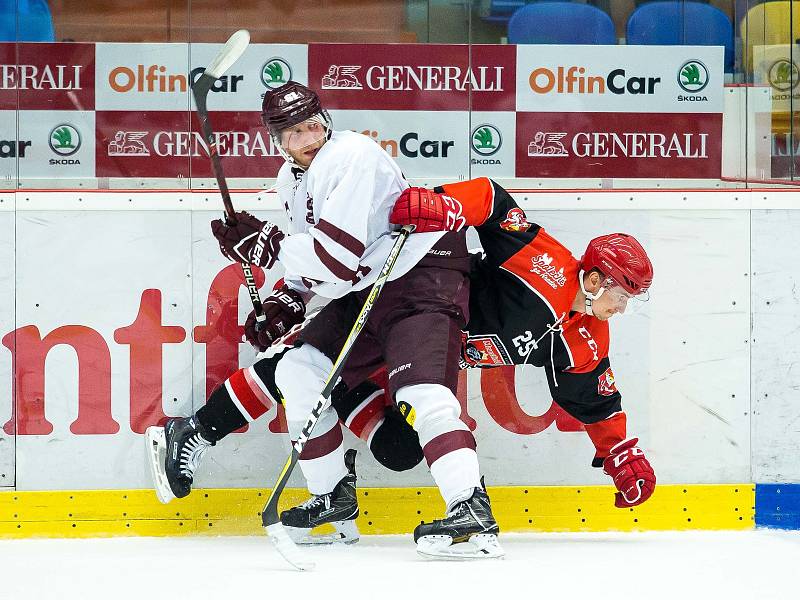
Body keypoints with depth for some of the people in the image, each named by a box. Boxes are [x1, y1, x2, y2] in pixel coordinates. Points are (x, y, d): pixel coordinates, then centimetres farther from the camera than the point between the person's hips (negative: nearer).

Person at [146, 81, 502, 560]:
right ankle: (335, 500, 16)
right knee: (299, 371, 5)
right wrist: (289, 301, 9)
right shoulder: (292, 179, 9)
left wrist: (263, 242, -20)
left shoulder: (352, 157, -21)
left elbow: (336, 259, -27)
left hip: (424, 274, -10)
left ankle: (473, 516, -38)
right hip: (366, 290, 10)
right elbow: (314, 254, 25)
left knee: (422, 392, -27)